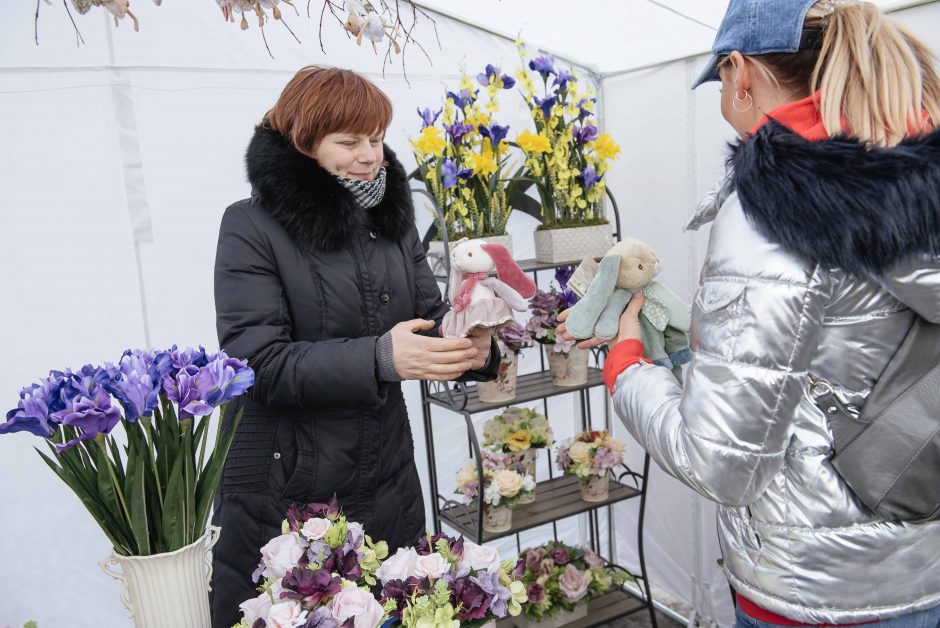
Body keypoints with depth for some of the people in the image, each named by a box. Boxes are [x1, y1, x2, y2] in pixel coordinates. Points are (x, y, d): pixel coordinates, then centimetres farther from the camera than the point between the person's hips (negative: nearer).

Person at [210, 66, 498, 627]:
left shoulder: (393, 218, 8)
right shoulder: (253, 227, -9)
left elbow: (432, 319, 6)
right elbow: (259, 364, -17)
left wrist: (474, 348, -17)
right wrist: (379, 357, -29)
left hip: (386, 487, 5)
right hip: (282, 498, -4)